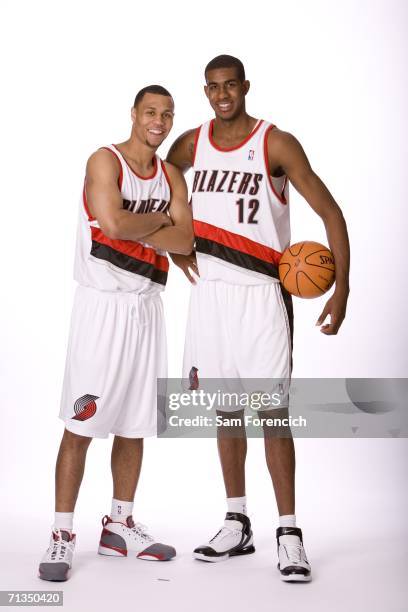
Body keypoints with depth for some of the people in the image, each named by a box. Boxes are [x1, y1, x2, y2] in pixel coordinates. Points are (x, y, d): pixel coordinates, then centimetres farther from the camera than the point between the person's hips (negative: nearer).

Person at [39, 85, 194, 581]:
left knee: (135, 423, 10)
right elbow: (113, 224, -22)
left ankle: (119, 526, 23)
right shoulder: (105, 161, -6)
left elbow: (184, 241, -1)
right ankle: (62, 535, 3)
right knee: (81, 423, -6)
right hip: (102, 302, -6)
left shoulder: (172, 176, 12)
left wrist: (135, 228, -13)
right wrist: (159, 221, -6)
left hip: (146, 305, 6)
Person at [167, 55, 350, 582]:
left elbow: (329, 212, -10)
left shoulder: (276, 144, -8)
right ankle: (237, 526, 22)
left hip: (261, 295, -4)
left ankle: (289, 534, 3)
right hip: (209, 290, 5)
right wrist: (173, 246, 9)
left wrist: (341, 290, -17)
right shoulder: (191, 144, 5)